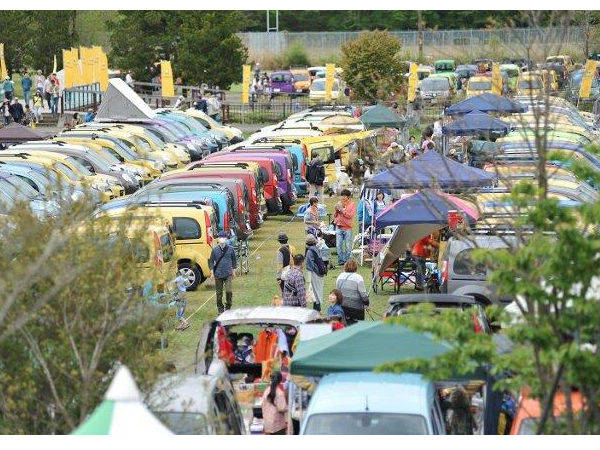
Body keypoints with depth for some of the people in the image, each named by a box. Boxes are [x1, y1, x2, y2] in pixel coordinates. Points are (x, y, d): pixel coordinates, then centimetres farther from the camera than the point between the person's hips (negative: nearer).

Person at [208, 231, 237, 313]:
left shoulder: (230, 249, 1)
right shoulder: (215, 250, 1)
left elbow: (234, 260, 13)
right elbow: (211, 261, 10)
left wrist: (233, 270, 14)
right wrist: (212, 272, 5)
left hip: (228, 273, -1)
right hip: (218, 274, 1)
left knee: (228, 290, -13)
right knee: (219, 292, 5)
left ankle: (228, 306, 6)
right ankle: (220, 309, 17)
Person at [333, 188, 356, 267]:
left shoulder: (352, 204, 2)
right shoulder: (339, 203, 13)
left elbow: (351, 215, -10)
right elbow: (335, 216, 16)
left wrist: (342, 210, -13)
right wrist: (336, 210, -3)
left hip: (347, 228, -4)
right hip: (339, 227, 4)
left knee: (348, 247, -3)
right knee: (339, 245, 2)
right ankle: (341, 260, 10)